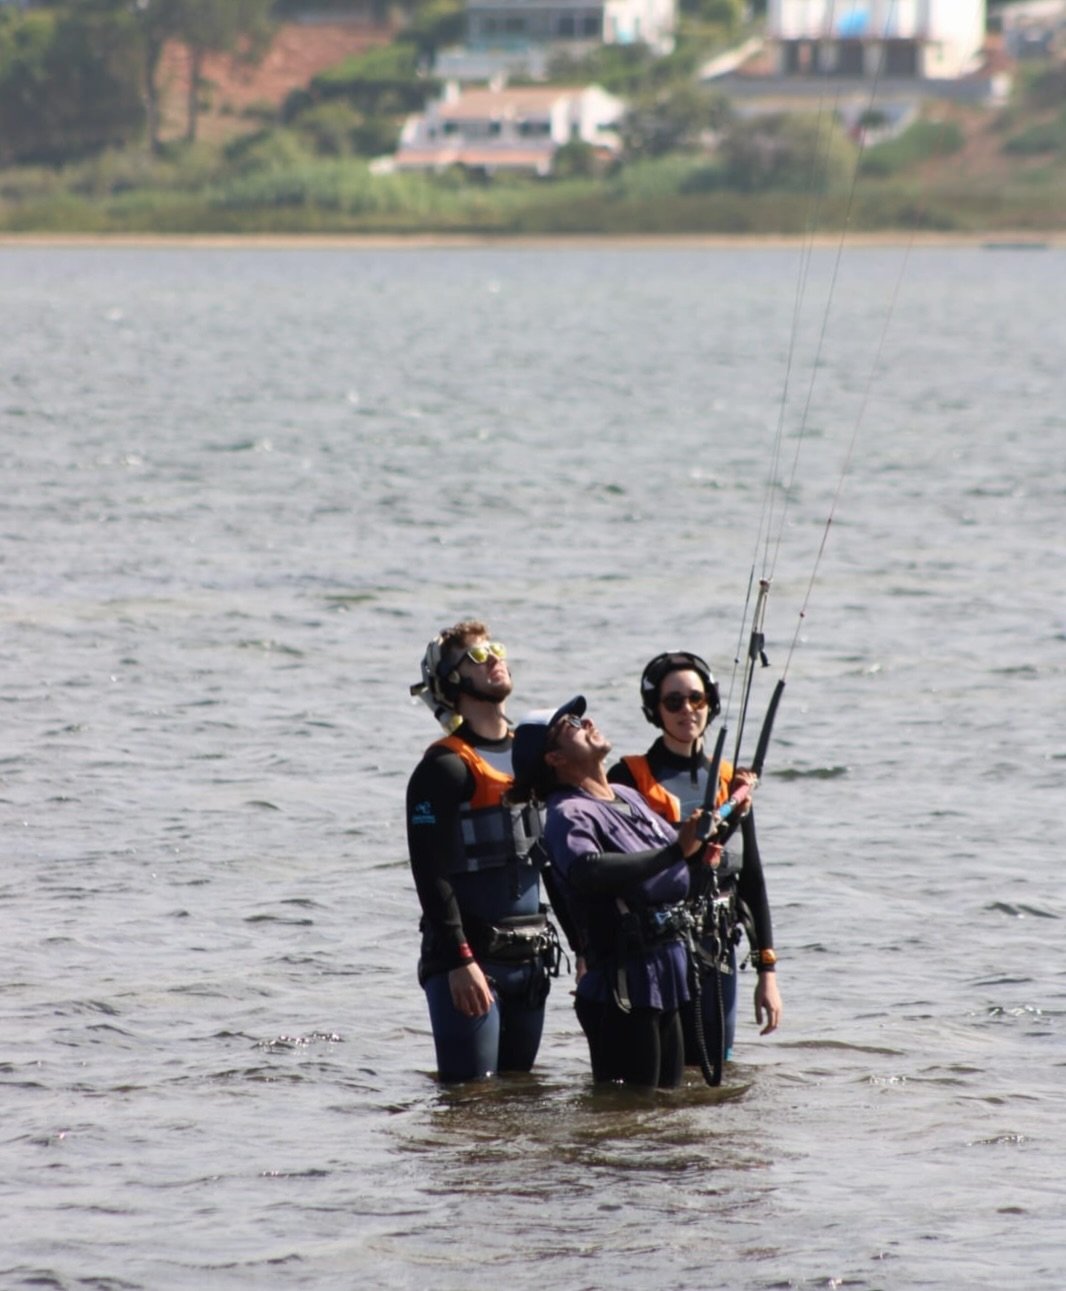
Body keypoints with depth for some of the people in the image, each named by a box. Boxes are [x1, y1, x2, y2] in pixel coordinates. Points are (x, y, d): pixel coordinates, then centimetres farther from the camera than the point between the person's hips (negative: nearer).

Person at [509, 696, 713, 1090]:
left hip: (667, 981, 9)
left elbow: (687, 857, 27)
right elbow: (587, 870, -34)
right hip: (623, 989, -9)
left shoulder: (629, 797, 14)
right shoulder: (568, 814, -12)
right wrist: (674, 851, -34)